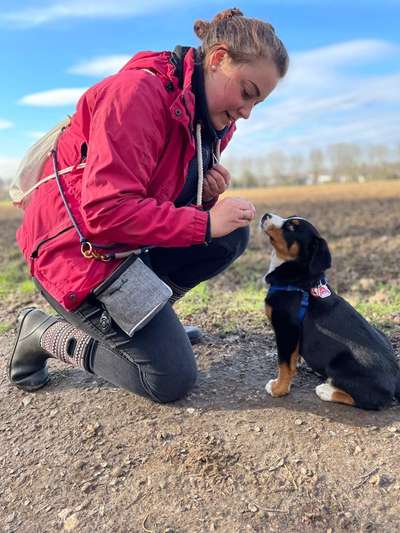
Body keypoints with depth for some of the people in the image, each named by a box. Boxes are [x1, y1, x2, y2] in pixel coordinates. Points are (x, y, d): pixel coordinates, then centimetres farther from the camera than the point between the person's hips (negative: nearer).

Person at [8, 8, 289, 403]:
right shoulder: (139, 91, -22)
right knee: (171, 379, -8)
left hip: (135, 243, 9)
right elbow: (107, 211, -29)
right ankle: (46, 332, 7)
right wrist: (205, 222, -24)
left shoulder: (209, 118, 6)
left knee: (233, 235, -4)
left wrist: (207, 196, -9)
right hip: (77, 248, -9)